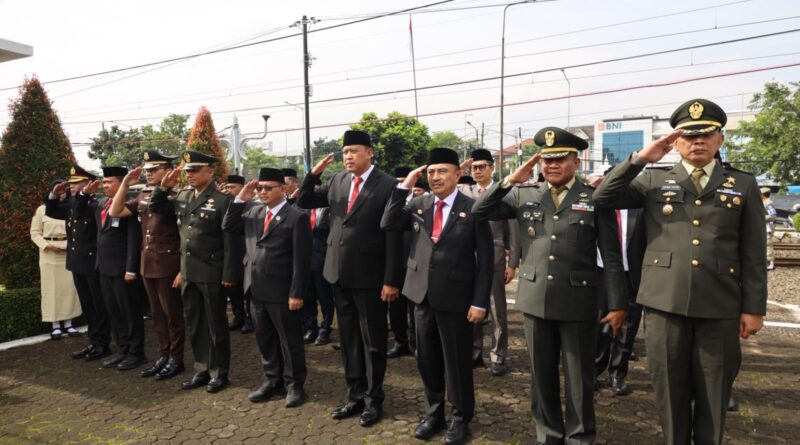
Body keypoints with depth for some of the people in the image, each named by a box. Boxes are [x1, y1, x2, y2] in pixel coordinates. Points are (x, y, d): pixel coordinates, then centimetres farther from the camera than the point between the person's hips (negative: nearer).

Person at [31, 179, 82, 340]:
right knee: (51, 288, 2)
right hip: (49, 254, 0)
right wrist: (47, 245, -11)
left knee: (69, 287, 2)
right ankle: (55, 325, 8)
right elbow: (35, 232, 3)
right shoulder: (42, 209, 3)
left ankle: (68, 323, 12)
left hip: (69, 253, 1)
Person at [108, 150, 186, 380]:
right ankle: (163, 355, 28)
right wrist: (125, 184, 2)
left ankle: (176, 359, 17)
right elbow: (115, 212, 11)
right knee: (157, 314, 15)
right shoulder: (143, 196, 10)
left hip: (168, 265, -7)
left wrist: (183, 269, -18)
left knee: (172, 314, 4)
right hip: (147, 264, 7)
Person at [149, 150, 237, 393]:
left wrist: (228, 275, -16)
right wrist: (164, 186, 4)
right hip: (187, 272, 7)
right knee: (194, 324, 15)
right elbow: (155, 207, 21)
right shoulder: (182, 196, 9)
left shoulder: (223, 199, -12)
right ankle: (201, 370, 28)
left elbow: (230, 241, -14)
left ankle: (219, 373, 19)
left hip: (211, 273, -7)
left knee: (216, 324, 6)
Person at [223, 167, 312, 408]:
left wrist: (297, 293, -17)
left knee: (290, 341, 6)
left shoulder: (297, 217, -10)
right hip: (257, 290, 7)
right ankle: (272, 380, 32)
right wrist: (240, 200, 2)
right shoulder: (253, 212, 11)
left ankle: (294, 385, 21)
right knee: (265, 340, 17)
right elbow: (228, 226, 14)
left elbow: (301, 259, -13)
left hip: (282, 292, -6)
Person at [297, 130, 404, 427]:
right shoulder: (337, 181, 6)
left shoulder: (388, 185, -11)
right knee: (348, 338, 16)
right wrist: (314, 174, -5)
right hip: (339, 273, 6)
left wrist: (391, 280, -15)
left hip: (369, 276, -6)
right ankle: (355, 395, 30)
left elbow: (394, 236, -13)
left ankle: (373, 400, 24)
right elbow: (304, 202, 13)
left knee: (372, 340, 8)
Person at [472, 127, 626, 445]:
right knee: (542, 375, 16)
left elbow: (612, 257, -3)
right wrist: (510, 180, -7)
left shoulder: (595, 198, -2)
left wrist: (617, 304, -6)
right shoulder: (524, 195, 5)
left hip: (578, 303, -2)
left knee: (579, 378, 11)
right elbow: (480, 212, 2)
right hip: (536, 300, 3)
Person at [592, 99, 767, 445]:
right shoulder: (653, 180, 8)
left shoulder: (744, 185, 8)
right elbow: (603, 198, -2)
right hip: (665, 302, 0)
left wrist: (754, 307, 2)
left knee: (714, 391, 11)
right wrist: (639, 158, -8)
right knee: (671, 388, 10)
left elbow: (753, 254, 6)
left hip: (719, 306, 1)